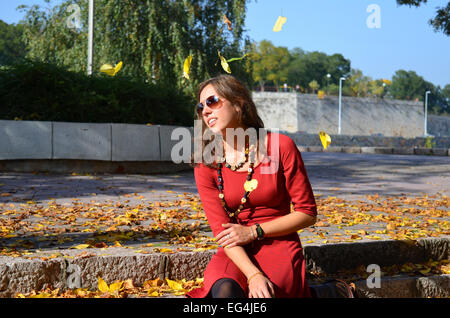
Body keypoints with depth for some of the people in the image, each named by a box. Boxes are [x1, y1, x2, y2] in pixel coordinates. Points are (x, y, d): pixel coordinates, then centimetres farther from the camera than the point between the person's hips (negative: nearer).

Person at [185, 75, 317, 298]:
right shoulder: (205, 166, -1)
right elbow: (222, 231, -7)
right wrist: (253, 275, -24)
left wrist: (253, 232, -10)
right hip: (235, 255, 1)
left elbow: (307, 214, -2)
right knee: (224, 292, -33)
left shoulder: (280, 147, -6)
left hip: (279, 249, -1)